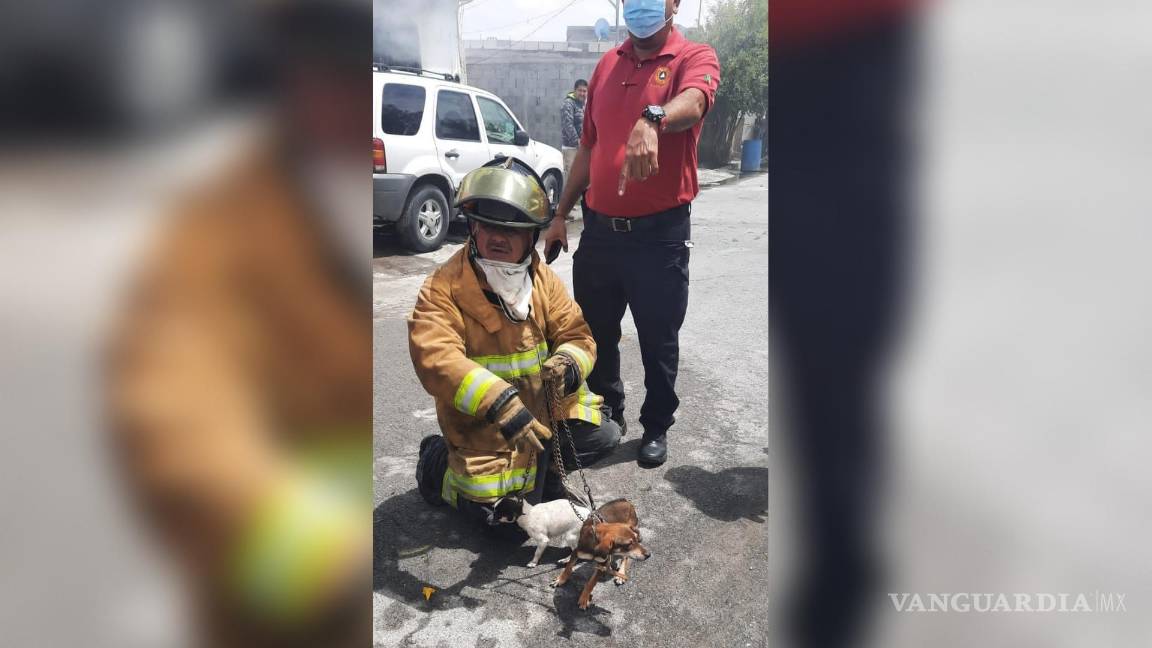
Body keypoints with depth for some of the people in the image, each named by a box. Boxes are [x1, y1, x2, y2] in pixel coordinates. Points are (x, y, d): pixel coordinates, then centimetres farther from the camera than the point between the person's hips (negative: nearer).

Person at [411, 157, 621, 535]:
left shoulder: (543, 280, -1)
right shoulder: (445, 286, -19)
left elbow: (576, 335, 1)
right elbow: (435, 357, -32)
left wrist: (567, 364, -25)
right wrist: (500, 402, -44)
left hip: (542, 406, 6)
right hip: (481, 424, -5)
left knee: (602, 435, -7)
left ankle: (539, 464, 20)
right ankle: (439, 462, 16)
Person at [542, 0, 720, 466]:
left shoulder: (695, 58, -4)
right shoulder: (607, 65, 12)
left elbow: (691, 103, -29)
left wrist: (651, 121, -51)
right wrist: (560, 215, 16)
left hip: (660, 233, -5)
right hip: (599, 228, 5)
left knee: (658, 340, 7)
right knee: (595, 332, 15)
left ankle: (656, 427, 27)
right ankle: (606, 414, 36)